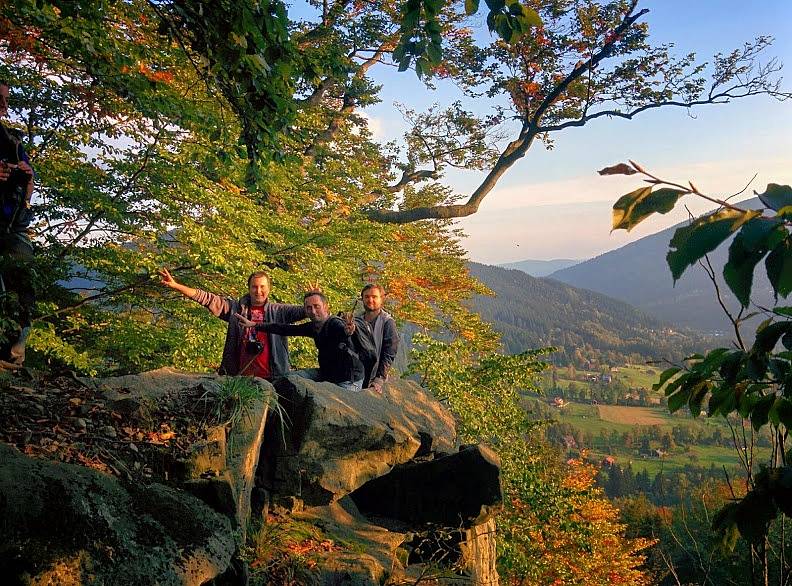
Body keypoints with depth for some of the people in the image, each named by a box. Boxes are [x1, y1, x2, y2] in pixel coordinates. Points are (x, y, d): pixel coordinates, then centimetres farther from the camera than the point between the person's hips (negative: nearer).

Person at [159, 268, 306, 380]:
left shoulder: (278, 311, 6)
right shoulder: (236, 308, 8)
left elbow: (301, 311, -5)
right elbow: (208, 299, 4)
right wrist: (176, 286, -2)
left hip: (272, 377, -1)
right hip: (241, 375, 1)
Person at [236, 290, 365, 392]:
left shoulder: (335, 323, -20)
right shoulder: (313, 327, 5)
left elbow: (341, 331, -43)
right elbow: (286, 329, 10)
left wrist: (347, 332, -69)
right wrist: (254, 325, 10)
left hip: (349, 381, -8)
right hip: (328, 377, 8)